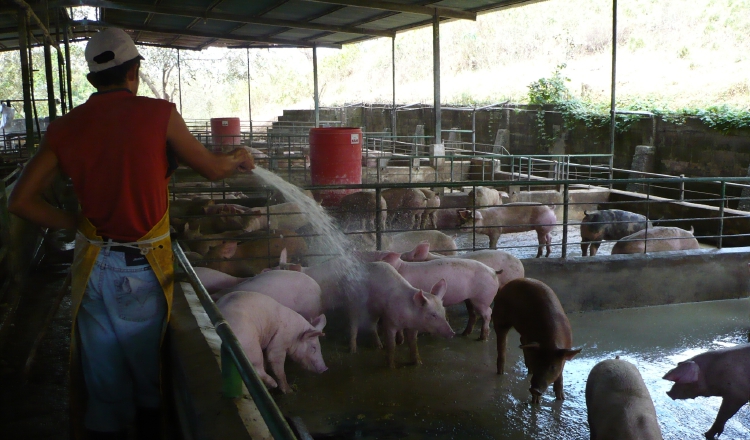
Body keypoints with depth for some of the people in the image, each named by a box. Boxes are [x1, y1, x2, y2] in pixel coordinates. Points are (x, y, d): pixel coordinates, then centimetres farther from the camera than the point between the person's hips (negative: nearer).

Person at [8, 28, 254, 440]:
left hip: (94, 265, 3)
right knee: (149, 378, 16)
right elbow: (212, 169, 0)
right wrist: (238, 159, 21)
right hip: (145, 269, -3)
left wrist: (75, 221, 10)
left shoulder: (65, 128, 0)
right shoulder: (157, 113, -10)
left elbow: (20, 200, 0)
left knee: (103, 379, 15)